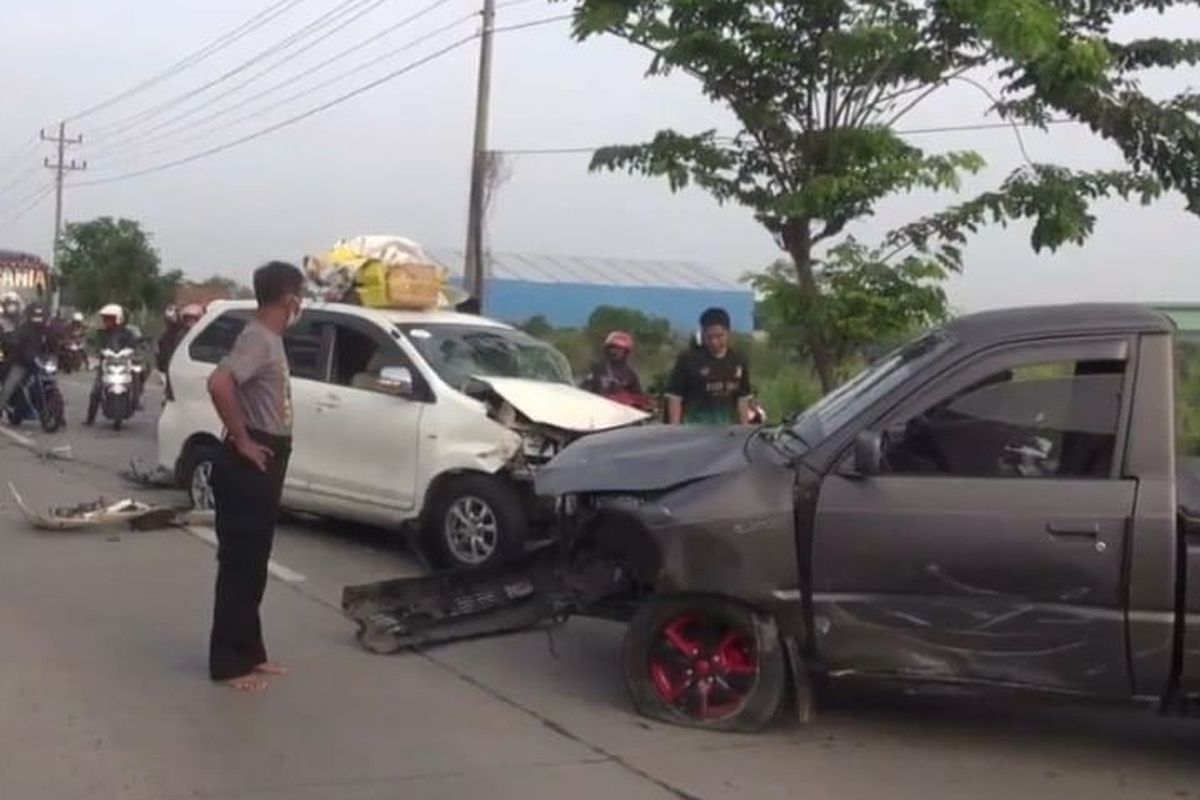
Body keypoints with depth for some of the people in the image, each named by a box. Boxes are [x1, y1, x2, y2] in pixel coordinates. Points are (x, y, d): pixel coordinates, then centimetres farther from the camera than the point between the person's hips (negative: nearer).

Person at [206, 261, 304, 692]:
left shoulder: (270, 338, 13)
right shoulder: (257, 338, -17)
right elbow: (219, 383, -33)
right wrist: (241, 440, -23)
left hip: (265, 465, 10)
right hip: (249, 467, -10)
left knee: (254, 564, 15)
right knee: (239, 565, -3)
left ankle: (249, 653, 24)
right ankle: (229, 663, 3)